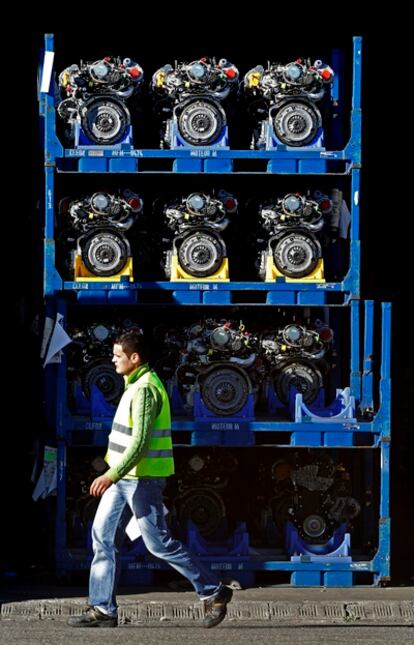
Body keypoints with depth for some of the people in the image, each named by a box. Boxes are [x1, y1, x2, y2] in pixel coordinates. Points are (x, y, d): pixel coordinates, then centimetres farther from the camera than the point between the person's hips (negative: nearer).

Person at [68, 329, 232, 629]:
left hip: (141, 478, -10)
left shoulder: (145, 389, -18)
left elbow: (140, 441, -25)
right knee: (104, 536, 5)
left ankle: (213, 592, 6)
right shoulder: (138, 384, 15)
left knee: (159, 542, -5)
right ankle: (103, 609, 6)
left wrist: (111, 475, -28)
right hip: (126, 478, 10)